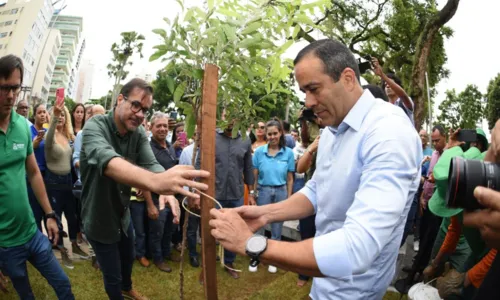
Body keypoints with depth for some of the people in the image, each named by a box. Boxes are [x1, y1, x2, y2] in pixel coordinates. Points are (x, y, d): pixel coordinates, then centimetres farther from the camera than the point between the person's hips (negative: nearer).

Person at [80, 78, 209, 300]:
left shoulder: (139, 133, -10)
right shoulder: (95, 127, -29)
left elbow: (151, 164, -22)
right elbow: (106, 160, -49)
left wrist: (167, 190, -47)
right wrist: (155, 181, -69)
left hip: (123, 214, 6)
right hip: (99, 219, -6)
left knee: (128, 259, 29)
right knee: (112, 276, 12)